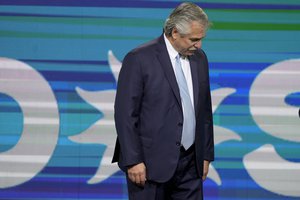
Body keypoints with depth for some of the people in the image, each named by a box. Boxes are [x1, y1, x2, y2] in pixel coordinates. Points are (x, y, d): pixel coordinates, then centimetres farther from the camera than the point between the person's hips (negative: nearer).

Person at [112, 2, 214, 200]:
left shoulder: (199, 59, 9)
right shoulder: (139, 59, -10)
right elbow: (125, 114, -11)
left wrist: (206, 154, 14)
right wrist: (133, 161, -15)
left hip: (190, 163, 6)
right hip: (151, 163, -6)